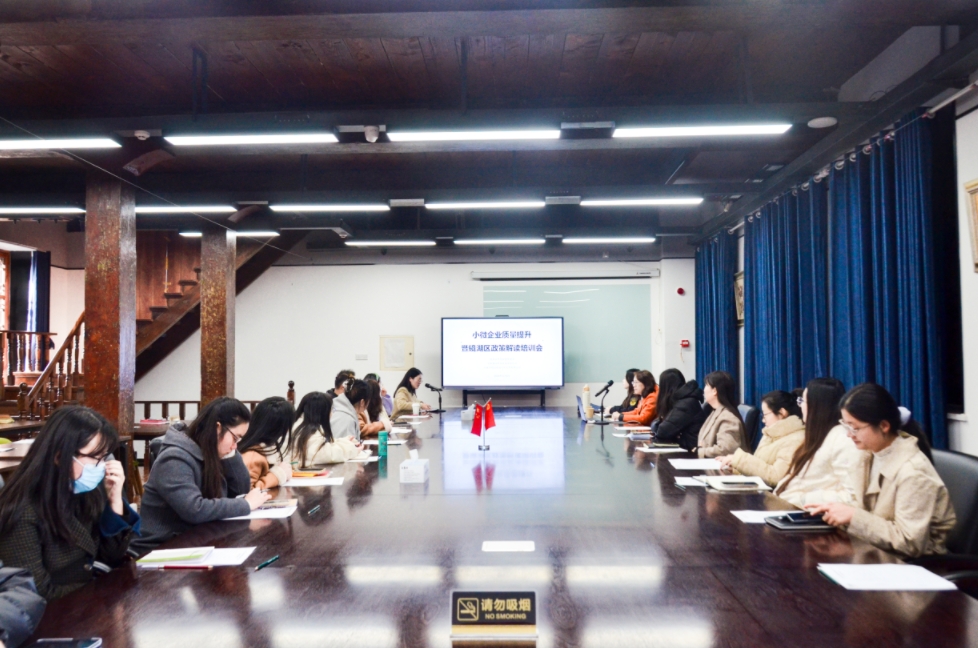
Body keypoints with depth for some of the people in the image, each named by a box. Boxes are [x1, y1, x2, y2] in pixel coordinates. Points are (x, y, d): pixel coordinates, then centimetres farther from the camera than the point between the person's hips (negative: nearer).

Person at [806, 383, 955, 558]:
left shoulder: (912, 472, -21)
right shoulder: (871, 456, 3)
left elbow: (910, 543, -24)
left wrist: (853, 516, -25)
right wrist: (832, 509, -8)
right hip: (878, 552, 7)